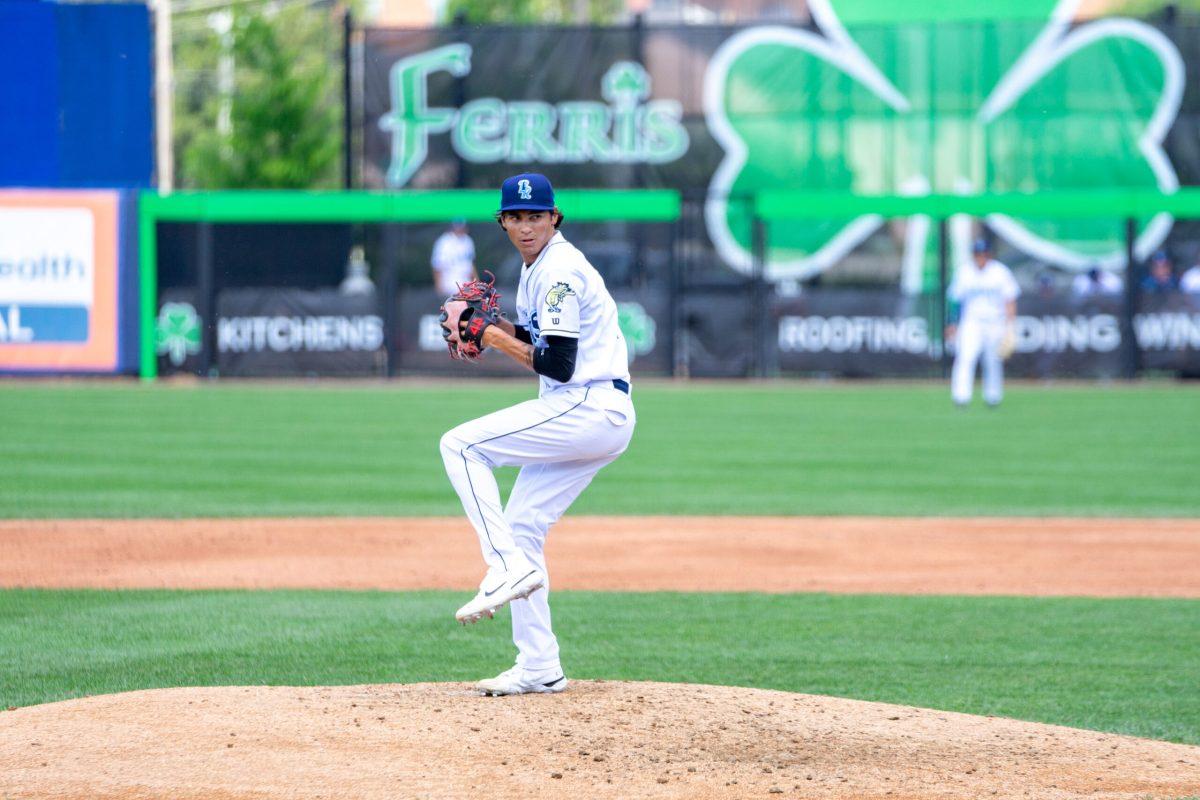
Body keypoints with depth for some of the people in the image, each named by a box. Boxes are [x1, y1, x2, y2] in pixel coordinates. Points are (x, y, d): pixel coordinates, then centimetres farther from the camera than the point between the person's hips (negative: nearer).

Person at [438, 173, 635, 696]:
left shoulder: (559, 270, -13)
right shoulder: (538, 269, 18)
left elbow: (558, 365, -19)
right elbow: (538, 345, 25)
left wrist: (494, 337, -10)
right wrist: (493, 325, 10)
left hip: (587, 411, -10)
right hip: (600, 419, 10)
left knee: (460, 446, -11)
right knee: (520, 528, 10)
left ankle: (508, 567, -17)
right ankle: (539, 668, 11)